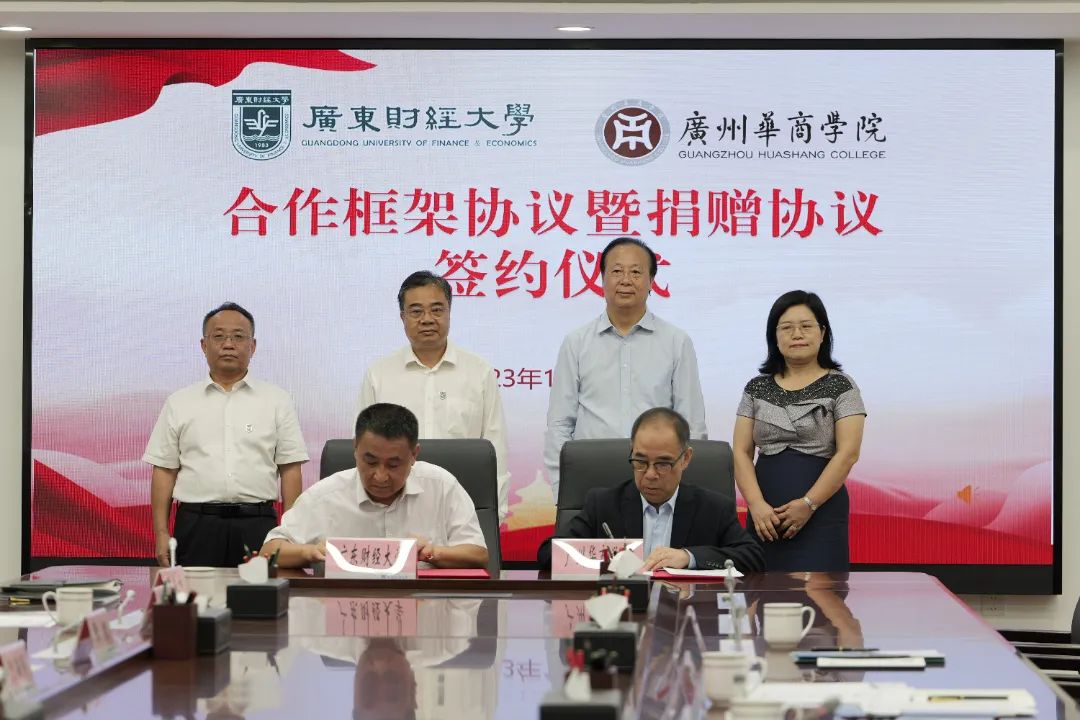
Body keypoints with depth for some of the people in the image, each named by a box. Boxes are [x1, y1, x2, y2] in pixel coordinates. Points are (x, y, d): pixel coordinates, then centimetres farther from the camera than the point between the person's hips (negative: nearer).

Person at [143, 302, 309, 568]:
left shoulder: (277, 401, 9)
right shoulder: (179, 404, 11)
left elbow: (290, 471, 6)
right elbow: (164, 472, 9)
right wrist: (161, 534, 0)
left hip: (257, 525, 0)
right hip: (196, 525, 0)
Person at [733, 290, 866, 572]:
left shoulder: (840, 386, 2)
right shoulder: (757, 388, 11)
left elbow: (848, 453, -6)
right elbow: (741, 452, 6)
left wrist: (808, 504, -14)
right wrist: (757, 505, -10)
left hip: (820, 514, -3)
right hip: (766, 516, 3)